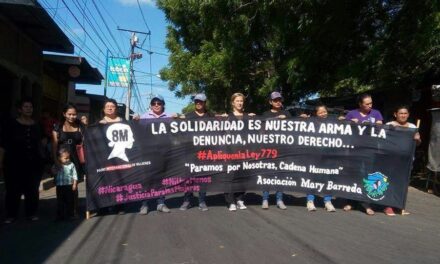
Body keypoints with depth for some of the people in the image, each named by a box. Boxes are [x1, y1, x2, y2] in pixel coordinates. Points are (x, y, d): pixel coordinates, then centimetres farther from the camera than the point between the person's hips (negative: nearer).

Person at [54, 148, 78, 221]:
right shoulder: (57, 166, -2)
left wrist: (75, 184, -5)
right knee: (60, 201, 7)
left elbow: (75, 175, 0)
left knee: (70, 201, 7)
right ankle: (60, 216, 17)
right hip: (60, 187, 0)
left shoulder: (71, 165, -2)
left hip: (69, 186, 0)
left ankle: (70, 215, 19)